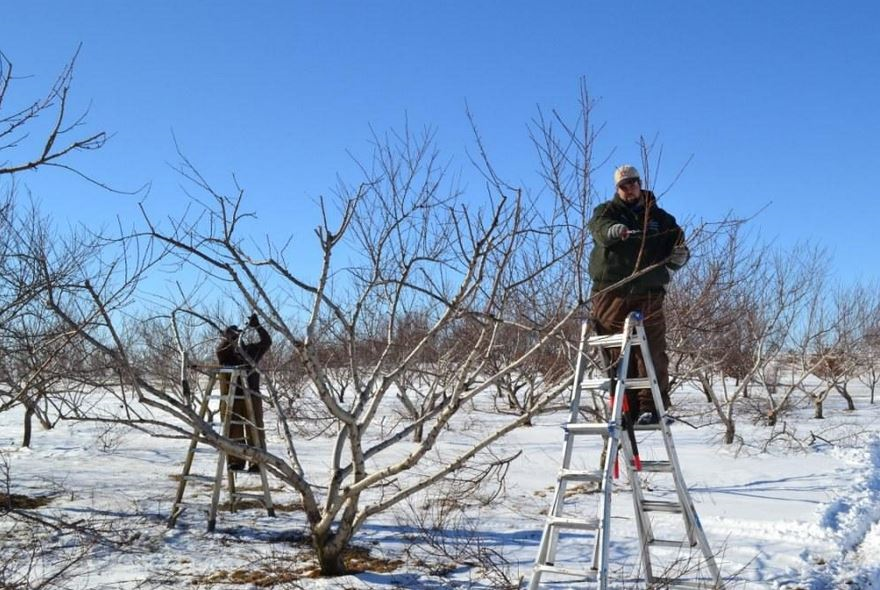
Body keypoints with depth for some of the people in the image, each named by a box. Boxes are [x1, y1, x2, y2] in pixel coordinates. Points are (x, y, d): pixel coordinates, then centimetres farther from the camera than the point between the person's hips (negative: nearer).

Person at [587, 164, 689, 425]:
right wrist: (614, 231, -37)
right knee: (617, 355, -2)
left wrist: (679, 256, -12)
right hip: (610, 294, -1)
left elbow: (676, 247, 14)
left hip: (647, 297, 1)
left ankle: (651, 406, -7)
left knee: (652, 352, -9)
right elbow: (599, 228, -13)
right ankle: (625, 409, 2)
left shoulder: (660, 218, 18)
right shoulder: (607, 212, 11)